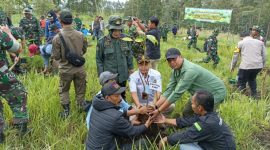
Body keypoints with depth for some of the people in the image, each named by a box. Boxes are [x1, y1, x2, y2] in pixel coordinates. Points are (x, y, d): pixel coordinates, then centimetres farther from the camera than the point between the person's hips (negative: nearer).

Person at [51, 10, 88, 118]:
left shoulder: (57, 38, -17)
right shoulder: (80, 35, -9)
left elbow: (56, 57, -11)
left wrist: (52, 56, 10)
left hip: (65, 70, -2)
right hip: (79, 69, 2)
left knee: (63, 90, 21)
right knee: (80, 91, 18)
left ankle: (66, 111, 26)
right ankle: (82, 109, 30)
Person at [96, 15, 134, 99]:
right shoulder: (102, 41, -10)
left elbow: (129, 54, 10)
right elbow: (98, 59, -5)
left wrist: (130, 68, 11)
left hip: (123, 75, 3)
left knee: (122, 95, 19)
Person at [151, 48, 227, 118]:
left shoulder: (189, 70, -34)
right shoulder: (175, 71, -8)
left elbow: (177, 93, -34)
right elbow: (169, 90, -8)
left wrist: (159, 111, -30)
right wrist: (155, 106, -19)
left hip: (216, 92, -8)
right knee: (186, 112, 9)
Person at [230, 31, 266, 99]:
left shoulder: (241, 43, 13)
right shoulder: (260, 42, 20)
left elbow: (235, 56, 12)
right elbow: (264, 56, 16)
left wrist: (232, 67, 20)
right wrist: (262, 66, 25)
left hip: (246, 66, -4)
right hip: (258, 66, 5)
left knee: (241, 83, 8)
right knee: (252, 79, 29)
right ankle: (254, 96, 32)